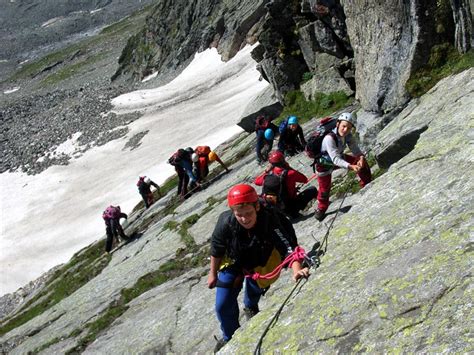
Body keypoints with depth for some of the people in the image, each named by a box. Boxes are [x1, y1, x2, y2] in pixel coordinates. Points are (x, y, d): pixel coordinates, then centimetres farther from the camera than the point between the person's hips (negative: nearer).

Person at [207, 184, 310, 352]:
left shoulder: (270, 220, -40)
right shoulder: (226, 223, -35)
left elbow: (288, 246, -49)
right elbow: (216, 249, -16)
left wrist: (296, 269, -68)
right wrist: (213, 273, -3)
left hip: (260, 261, 0)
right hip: (233, 262, 1)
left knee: (255, 287, 24)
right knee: (223, 306, 0)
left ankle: (250, 306, 61)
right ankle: (230, 336, 29)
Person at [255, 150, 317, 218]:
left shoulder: (267, 175, -10)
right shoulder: (291, 173, -21)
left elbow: (256, 181, 10)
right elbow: (305, 180, -3)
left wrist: (267, 170, 13)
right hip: (291, 208, -3)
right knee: (313, 189, 6)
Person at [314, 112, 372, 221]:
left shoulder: (348, 135, -18)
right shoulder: (329, 138, -39)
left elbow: (355, 150, -19)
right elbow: (335, 159, -46)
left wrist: (361, 157, -43)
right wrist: (351, 166, -58)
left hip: (339, 158, 6)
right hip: (325, 163, -6)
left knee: (362, 162, -2)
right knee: (324, 189, 2)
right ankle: (321, 209, 31)